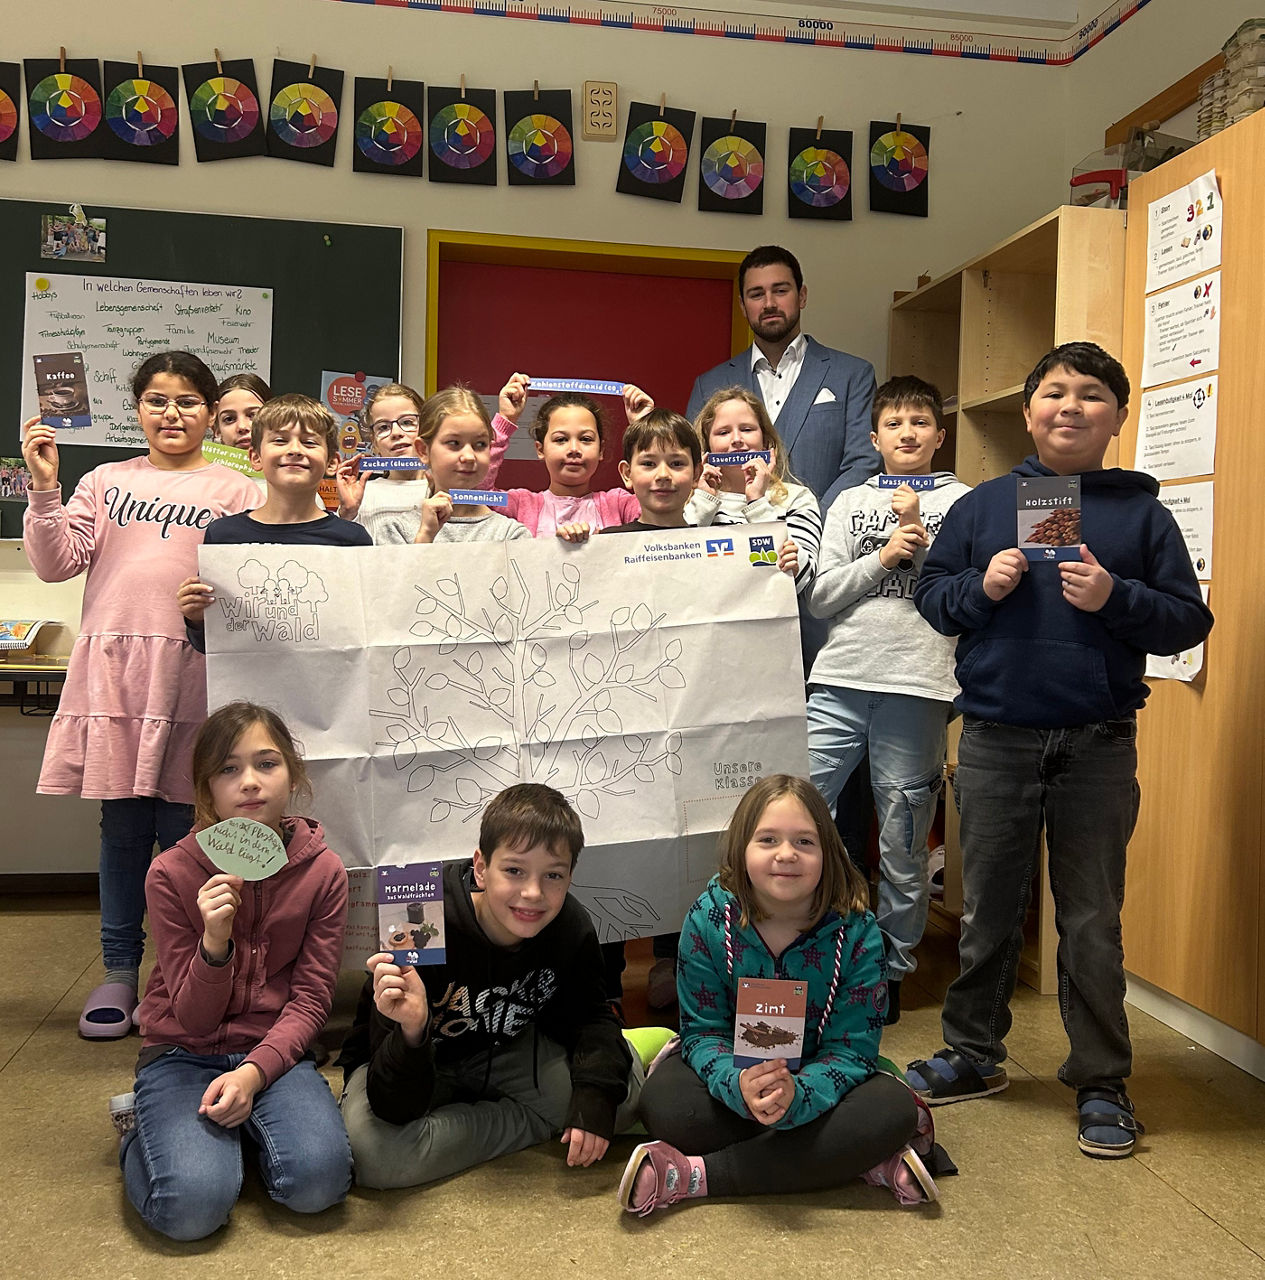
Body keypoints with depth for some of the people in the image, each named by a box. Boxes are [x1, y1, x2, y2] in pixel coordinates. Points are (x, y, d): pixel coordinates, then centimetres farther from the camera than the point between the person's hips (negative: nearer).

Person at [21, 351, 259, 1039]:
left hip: (193, 671, -2)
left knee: (182, 827, 3)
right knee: (123, 827, 8)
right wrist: (44, 487, -4)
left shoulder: (235, 491, 6)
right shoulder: (107, 481, 14)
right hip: (114, 670, 2)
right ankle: (120, 971, 22)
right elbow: (55, 563, 7)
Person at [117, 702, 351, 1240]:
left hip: (275, 1050, 1)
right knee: (193, 1205, -25)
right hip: (184, 1054, -1)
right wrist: (214, 942, -30)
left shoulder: (322, 870, -7)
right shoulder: (172, 873, -11)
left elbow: (311, 999, -4)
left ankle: (242, 1122, 7)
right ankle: (148, 1128, 8)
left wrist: (255, 1071, -22)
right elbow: (193, 1018, -10)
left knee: (318, 1180, -25)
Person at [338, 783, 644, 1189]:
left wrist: (596, 1094, -27)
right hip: (409, 1059, -3)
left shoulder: (571, 929, -19)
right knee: (375, 1156, -34)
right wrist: (412, 1031, -54)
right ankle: (538, 1119, -12)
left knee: (624, 1083, -15)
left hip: (505, 1050, 3)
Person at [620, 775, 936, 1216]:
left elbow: (852, 1048, -18)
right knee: (662, 1103, -31)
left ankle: (697, 1177, -27)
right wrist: (737, 1084, -37)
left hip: (813, 1079, 0)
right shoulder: (709, 917, -16)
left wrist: (796, 1096, -40)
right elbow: (702, 1030, -14)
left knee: (892, 1108, -29)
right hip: (735, 1074, 1)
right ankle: (868, 1160, -23)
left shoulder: (857, 933, -18)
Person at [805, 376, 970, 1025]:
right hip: (841, 681, 2)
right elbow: (820, 596, 6)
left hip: (918, 686, -2)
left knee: (903, 841, 6)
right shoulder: (850, 502, 15)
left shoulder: (962, 502, 9)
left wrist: (922, 539, -8)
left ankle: (892, 967, 22)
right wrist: (883, 556, -5)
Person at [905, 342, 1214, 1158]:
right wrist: (982, 587, -11)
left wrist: (1116, 598, -15)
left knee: (1092, 921, 8)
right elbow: (930, 595, 8)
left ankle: (1102, 1082, 23)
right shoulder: (984, 505, 7)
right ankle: (974, 1056, 30)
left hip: (1098, 749, -1)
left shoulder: (1142, 512, 3)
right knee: (989, 911, 13)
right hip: (996, 743, 1)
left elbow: (1190, 622, 1)